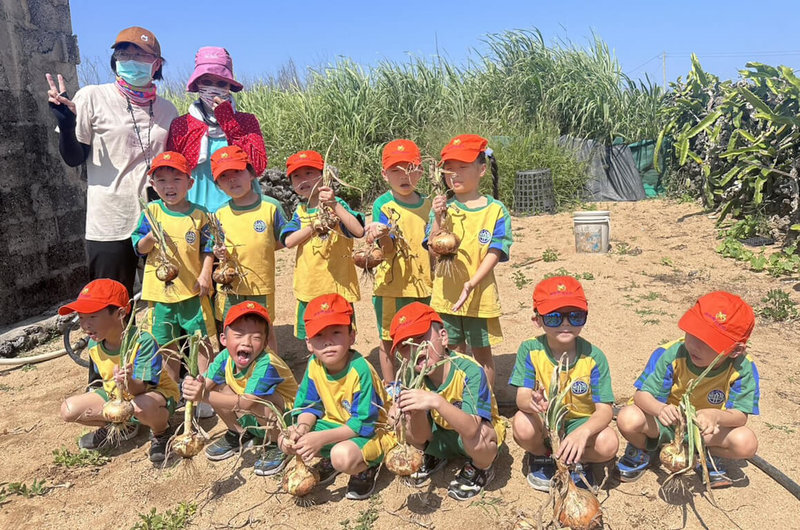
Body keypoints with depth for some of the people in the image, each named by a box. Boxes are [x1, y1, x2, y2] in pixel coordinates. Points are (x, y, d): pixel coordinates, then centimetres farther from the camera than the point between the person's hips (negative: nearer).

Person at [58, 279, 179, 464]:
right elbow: (107, 379, 12)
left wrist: (129, 382, -53)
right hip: (117, 395, 7)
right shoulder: (94, 345, -7)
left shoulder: (142, 341, -29)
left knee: (142, 406, -42)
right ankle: (124, 425, 12)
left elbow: (142, 388, -34)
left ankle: (161, 432, -6)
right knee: (69, 410, -9)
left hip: (156, 392, -7)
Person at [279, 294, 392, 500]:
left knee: (343, 456, -36)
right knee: (287, 441, -7)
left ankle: (366, 469, -1)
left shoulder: (360, 370, -30)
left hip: (371, 431, -7)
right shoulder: (314, 365, -10)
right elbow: (309, 405, 2)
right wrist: (302, 428, -20)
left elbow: (363, 423, -27)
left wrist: (322, 438, -32)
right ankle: (329, 460, 17)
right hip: (335, 423, 7)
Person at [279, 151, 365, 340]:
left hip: (337, 287, -5)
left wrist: (334, 205, -28)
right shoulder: (300, 210, 9)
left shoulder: (336, 205, -6)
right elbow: (288, 241, -5)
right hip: (308, 288, 5)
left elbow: (359, 231, -22)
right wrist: (314, 225, -16)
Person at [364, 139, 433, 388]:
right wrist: (382, 236, -39)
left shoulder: (427, 204, 6)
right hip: (392, 284, -4)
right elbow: (389, 249, -17)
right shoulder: (383, 205, -8)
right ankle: (390, 390, 25)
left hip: (423, 283, 4)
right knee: (388, 340, 9)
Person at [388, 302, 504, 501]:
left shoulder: (469, 371, -31)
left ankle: (482, 468, 0)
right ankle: (435, 457, 12)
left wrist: (436, 402, -55)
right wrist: (415, 412, -39)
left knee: (475, 441, -38)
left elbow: (471, 429, -42)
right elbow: (421, 435, -17)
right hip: (443, 434, 5)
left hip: (482, 431, -4)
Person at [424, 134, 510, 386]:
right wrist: (438, 220, -22)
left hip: (480, 294, -1)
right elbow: (433, 251, -7)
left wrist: (471, 284, -22)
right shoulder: (442, 207, 1)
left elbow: (493, 254, -11)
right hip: (446, 294, 2)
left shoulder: (495, 210, -5)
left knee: (482, 352, 12)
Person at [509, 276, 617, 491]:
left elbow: (605, 410, -20)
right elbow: (522, 397, -22)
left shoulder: (593, 356, -16)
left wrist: (583, 432, -41)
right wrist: (532, 402, -48)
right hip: (544, 422, 0)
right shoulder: (530, 350, -15)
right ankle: (540, 456, 4)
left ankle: (574, 460, 5)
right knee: (522, 425, -32)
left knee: (608, 444, -30)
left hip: (580, 422, 0)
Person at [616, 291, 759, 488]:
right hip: (665, 422, -1)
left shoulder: (742, 369, -20)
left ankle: (707, 455, 8)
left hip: (706, 429, 2)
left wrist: (716, 416, -44)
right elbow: (642, 394, -22)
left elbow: (740, 415, -20)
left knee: (746, 443, -28)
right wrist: (660, 408, -46)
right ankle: (642, 449, 6)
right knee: (628, 419, -32)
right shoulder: (671, 355, -24)